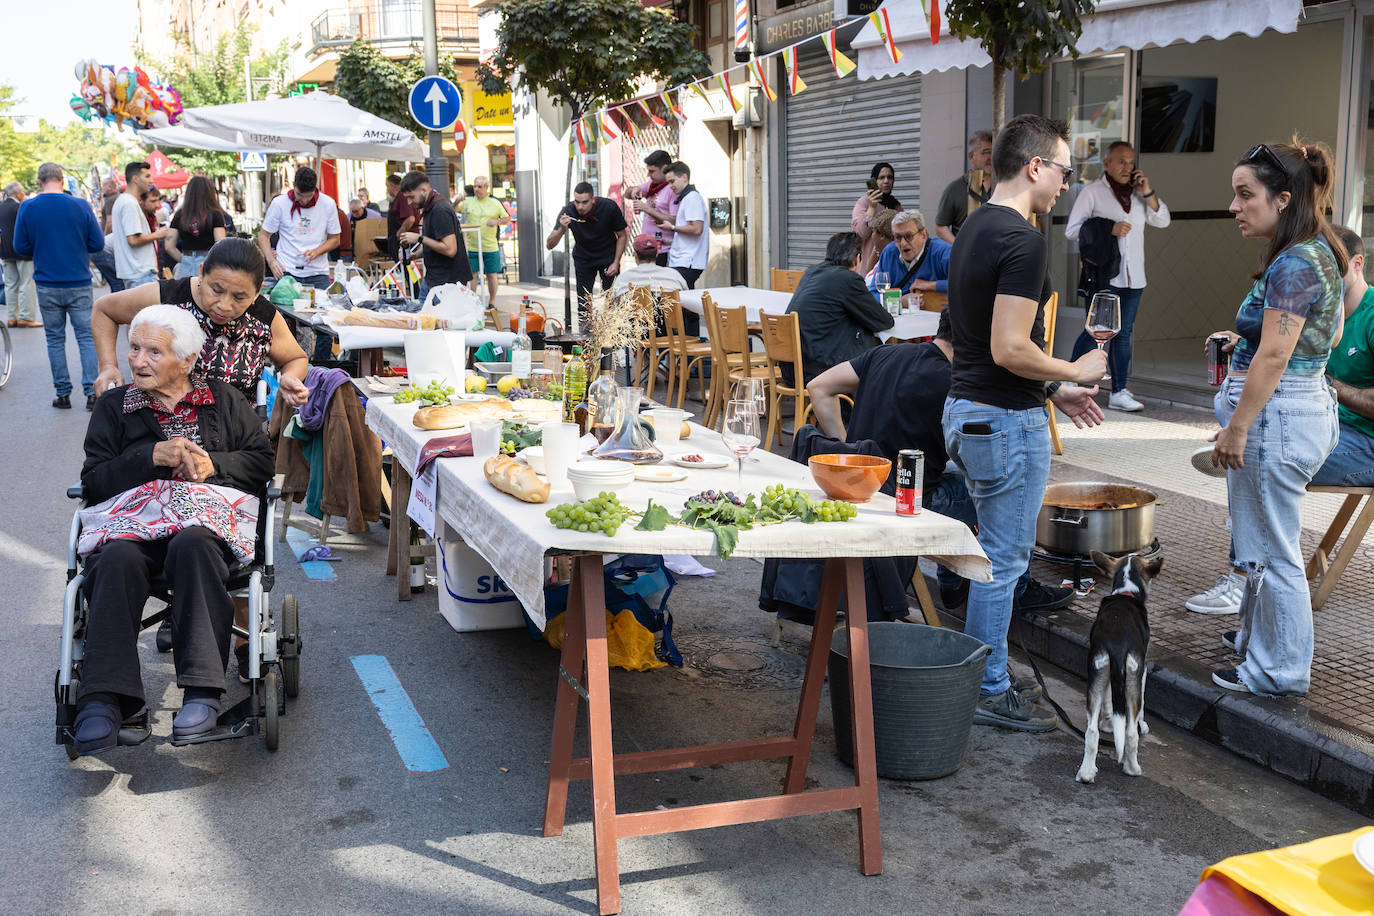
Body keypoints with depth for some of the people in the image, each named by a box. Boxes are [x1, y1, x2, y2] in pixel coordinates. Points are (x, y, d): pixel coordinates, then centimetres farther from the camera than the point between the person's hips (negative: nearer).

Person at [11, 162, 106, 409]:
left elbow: (20, 247, 1)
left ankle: (63, 394, 12)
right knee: (86, 337, 5)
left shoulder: (28, 207, -4)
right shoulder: (80, 205, -6)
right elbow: (98, 243, -2)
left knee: (55, 340, 10)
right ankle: (92, 392, -2)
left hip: (47, 285, 1)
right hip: (79, 284, -1)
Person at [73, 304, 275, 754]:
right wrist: (154, 456, -7)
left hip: (206, 517, -1)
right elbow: (94, 481, 8)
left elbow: (262, 460, 14)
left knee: (192, 545, -39)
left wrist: (212, 464, -4)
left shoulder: (223, 399, 19)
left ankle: (202, 690, -40)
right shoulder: (114, 406, 19)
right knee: (118, 558, -36)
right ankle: (103, 699, -40)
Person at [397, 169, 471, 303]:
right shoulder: (429, 208, 13)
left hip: (447, 281, -10)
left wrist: (419, 238, -20)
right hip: (431, 278, 10)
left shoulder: (440, 210, -19)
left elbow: (450, 249, -27)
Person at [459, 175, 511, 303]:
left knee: (492, 274, 7)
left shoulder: (495, 203, 4)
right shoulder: (468, 201, 3)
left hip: (491, 246, 0)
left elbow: (508, 218, 11)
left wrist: (497, 222, -9)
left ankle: (492, 302, 19)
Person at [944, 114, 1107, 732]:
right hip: (1006, 422, -10)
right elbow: (1010, 349, -25)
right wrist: (1075, 371, -8)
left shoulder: (973, 229, 12)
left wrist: (1053, 390, 19)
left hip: (966, 409, 10)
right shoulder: (1022, 241, -19)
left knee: (1003, 551, 20)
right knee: (1003, 559, 1)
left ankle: (984, 678, 28)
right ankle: (988, 692, 12)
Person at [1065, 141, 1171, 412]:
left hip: (1133, 277, 5)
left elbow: (1162, 221, 11)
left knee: (1122, 334, 4)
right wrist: (1108, 229, -16)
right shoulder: (1092, 192, 0)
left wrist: (1147, 193, -2)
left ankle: (1119, 393, 5)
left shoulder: (1138, 193, 15)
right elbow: (1071, 230, -4)